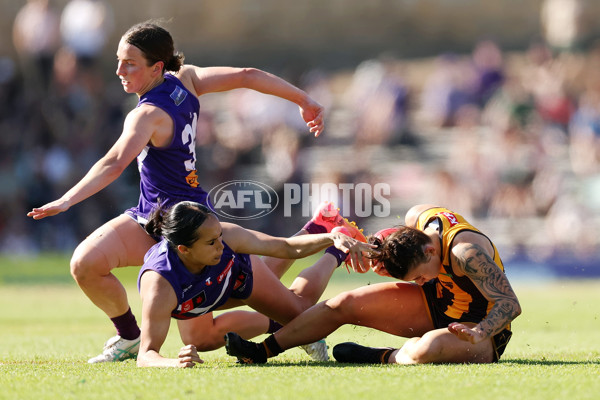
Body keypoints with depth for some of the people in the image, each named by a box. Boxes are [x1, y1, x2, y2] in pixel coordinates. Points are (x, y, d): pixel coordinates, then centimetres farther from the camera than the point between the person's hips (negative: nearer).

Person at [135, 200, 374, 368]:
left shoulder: (225, 236, -41)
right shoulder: (160, 287, -51)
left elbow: (285, 248, -27)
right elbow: (146, 356, -48)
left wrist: (332, 239, -43)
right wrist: (173, 363, -70)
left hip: (237, 272, 0)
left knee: (300, 307, 16)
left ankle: (335, 255, 47)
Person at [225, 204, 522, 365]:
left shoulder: (466, 252, -34)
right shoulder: (416, 218, -12)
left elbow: (511, 303, -29)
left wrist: (479, 334, -43)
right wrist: (385, 265, -10)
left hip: (485, 332, -7)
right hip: (437, 305, 7)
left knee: (428, 347, -44)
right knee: (344, 304, -4)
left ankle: (382, 358, -13)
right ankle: (262, 351, 1)